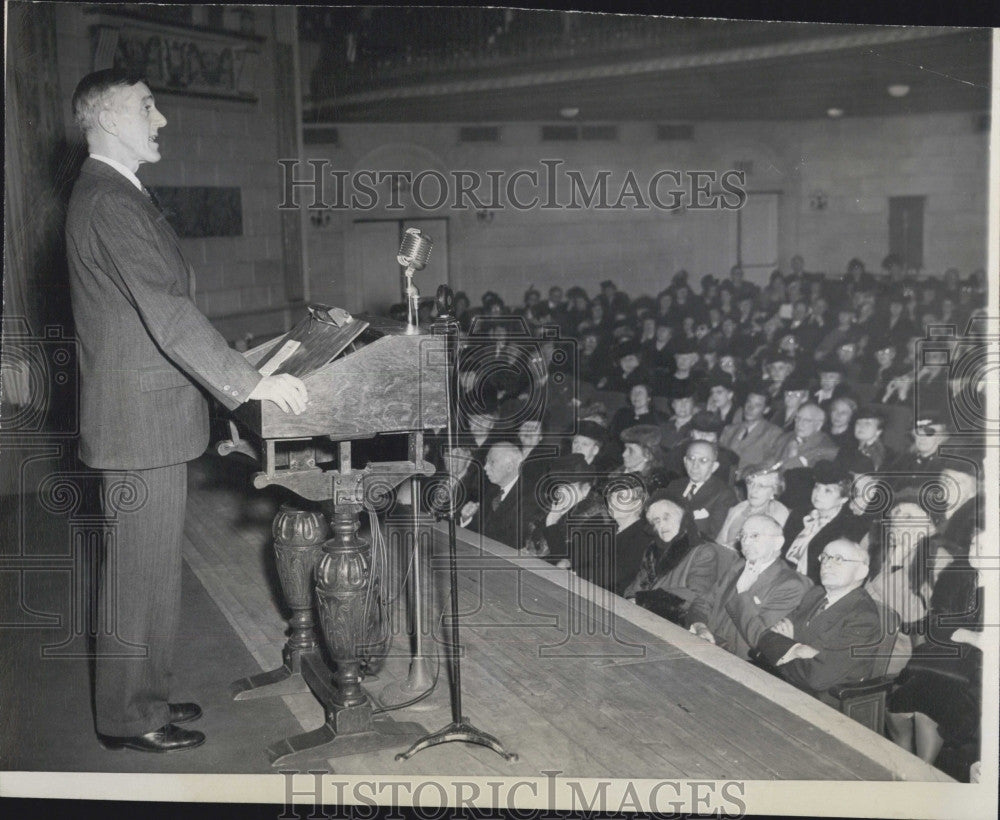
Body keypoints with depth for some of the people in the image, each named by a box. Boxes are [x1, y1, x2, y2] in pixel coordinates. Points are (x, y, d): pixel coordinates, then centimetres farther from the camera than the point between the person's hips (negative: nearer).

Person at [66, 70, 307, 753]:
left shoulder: (116, 196, 16)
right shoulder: (110, 202, -18)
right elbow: (167, 313, -25)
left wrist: (236, 375, 18)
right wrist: (249, 383, -24)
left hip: (151, 415, 10)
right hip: (141, 421, -10)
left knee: (146, 568, 18)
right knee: (143, 573, 1)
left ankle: (144, 696, 32)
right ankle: (131, 719, 15)